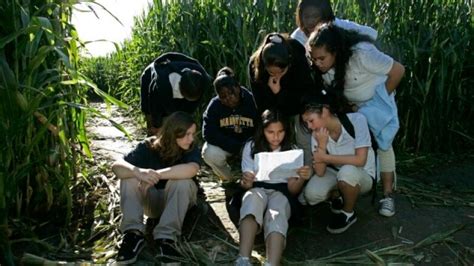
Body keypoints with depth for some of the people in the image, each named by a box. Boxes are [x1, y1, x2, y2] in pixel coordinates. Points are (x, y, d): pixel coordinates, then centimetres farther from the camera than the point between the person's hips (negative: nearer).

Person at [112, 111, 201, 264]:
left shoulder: (191, 150, -17)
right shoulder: (149, 146, -15)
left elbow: (191, 169, -42)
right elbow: (117, 166, -28)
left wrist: (156, 175, -45)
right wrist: (138, 172, -49)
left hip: (177, 201, -1)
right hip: (151, 201, 1)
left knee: (182, 180, -33)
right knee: (129, 175, -25)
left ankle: (166, 238, -35)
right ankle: (133, 233, -31)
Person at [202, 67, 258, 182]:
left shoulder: (252, 100, -17)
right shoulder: (214, 105, -14)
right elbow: (209, 134, -20)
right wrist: (236, 147, -27)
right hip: (224, 145, 0)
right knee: (210, 154, -30)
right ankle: (229, 180, 2)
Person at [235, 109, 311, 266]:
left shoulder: (292, 150, 7)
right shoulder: (251, 147, 6)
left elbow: (292, 190, 2)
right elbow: (246, 184, 1)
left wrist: (301, 179, -22)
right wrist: (245, 182, -24)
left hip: (281, 193, 1)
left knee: (276, 216, -36)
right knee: (253, 197, -37)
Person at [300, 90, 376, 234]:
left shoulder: (356, 120, -24)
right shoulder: (317, 135, -13)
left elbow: (360, 160, -29)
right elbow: (320, 172, -18)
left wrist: (325, 157, -23)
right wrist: (322, 145, -31)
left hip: (363, 175, -3)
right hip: (335, 173, 4)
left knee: (347, 171, -38)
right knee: (311, 194, -24)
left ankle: (348, 213, -8)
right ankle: (337, 197, 11)